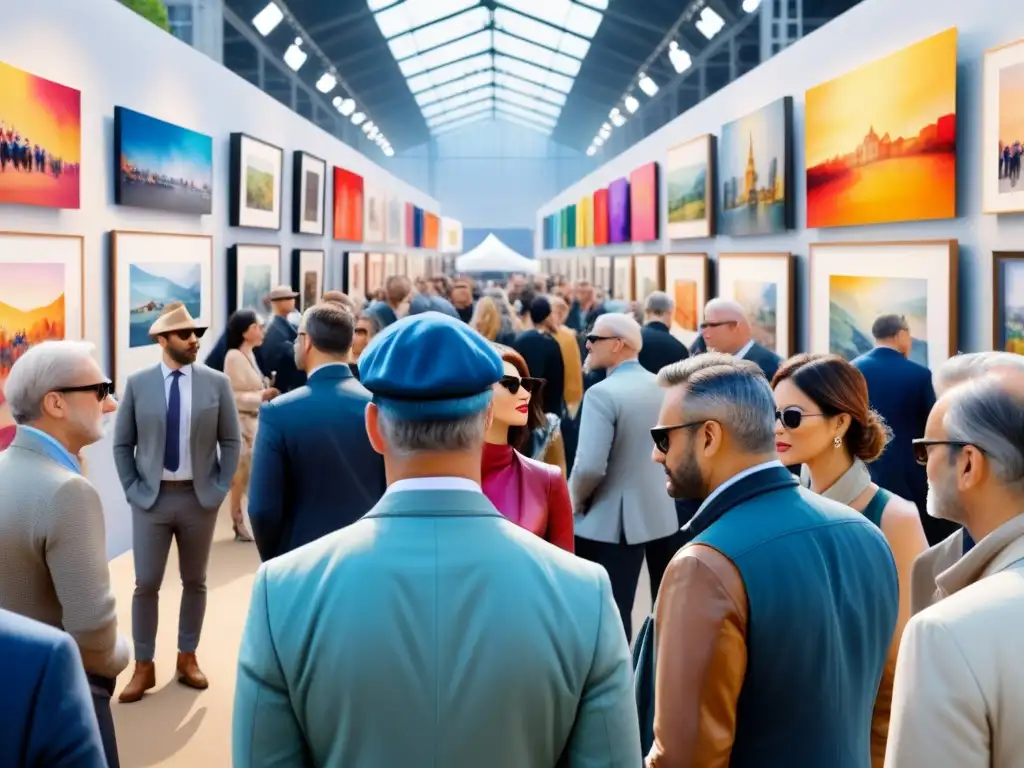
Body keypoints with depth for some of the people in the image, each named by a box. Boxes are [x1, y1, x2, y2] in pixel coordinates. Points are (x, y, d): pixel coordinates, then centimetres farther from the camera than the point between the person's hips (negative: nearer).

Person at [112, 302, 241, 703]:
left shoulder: (217, 383, -1)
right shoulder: (138, 384, -2)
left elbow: (231, 441, 3)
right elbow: (122, 443, 4)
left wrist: (219, 489, -3)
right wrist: (133, 489, -3)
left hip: (200, 497, 1)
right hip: (151, 497, -1)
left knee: (195, 582, 11)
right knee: (146, 584, 1)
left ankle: (187, 658, 25)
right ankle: (144, 667, 13)